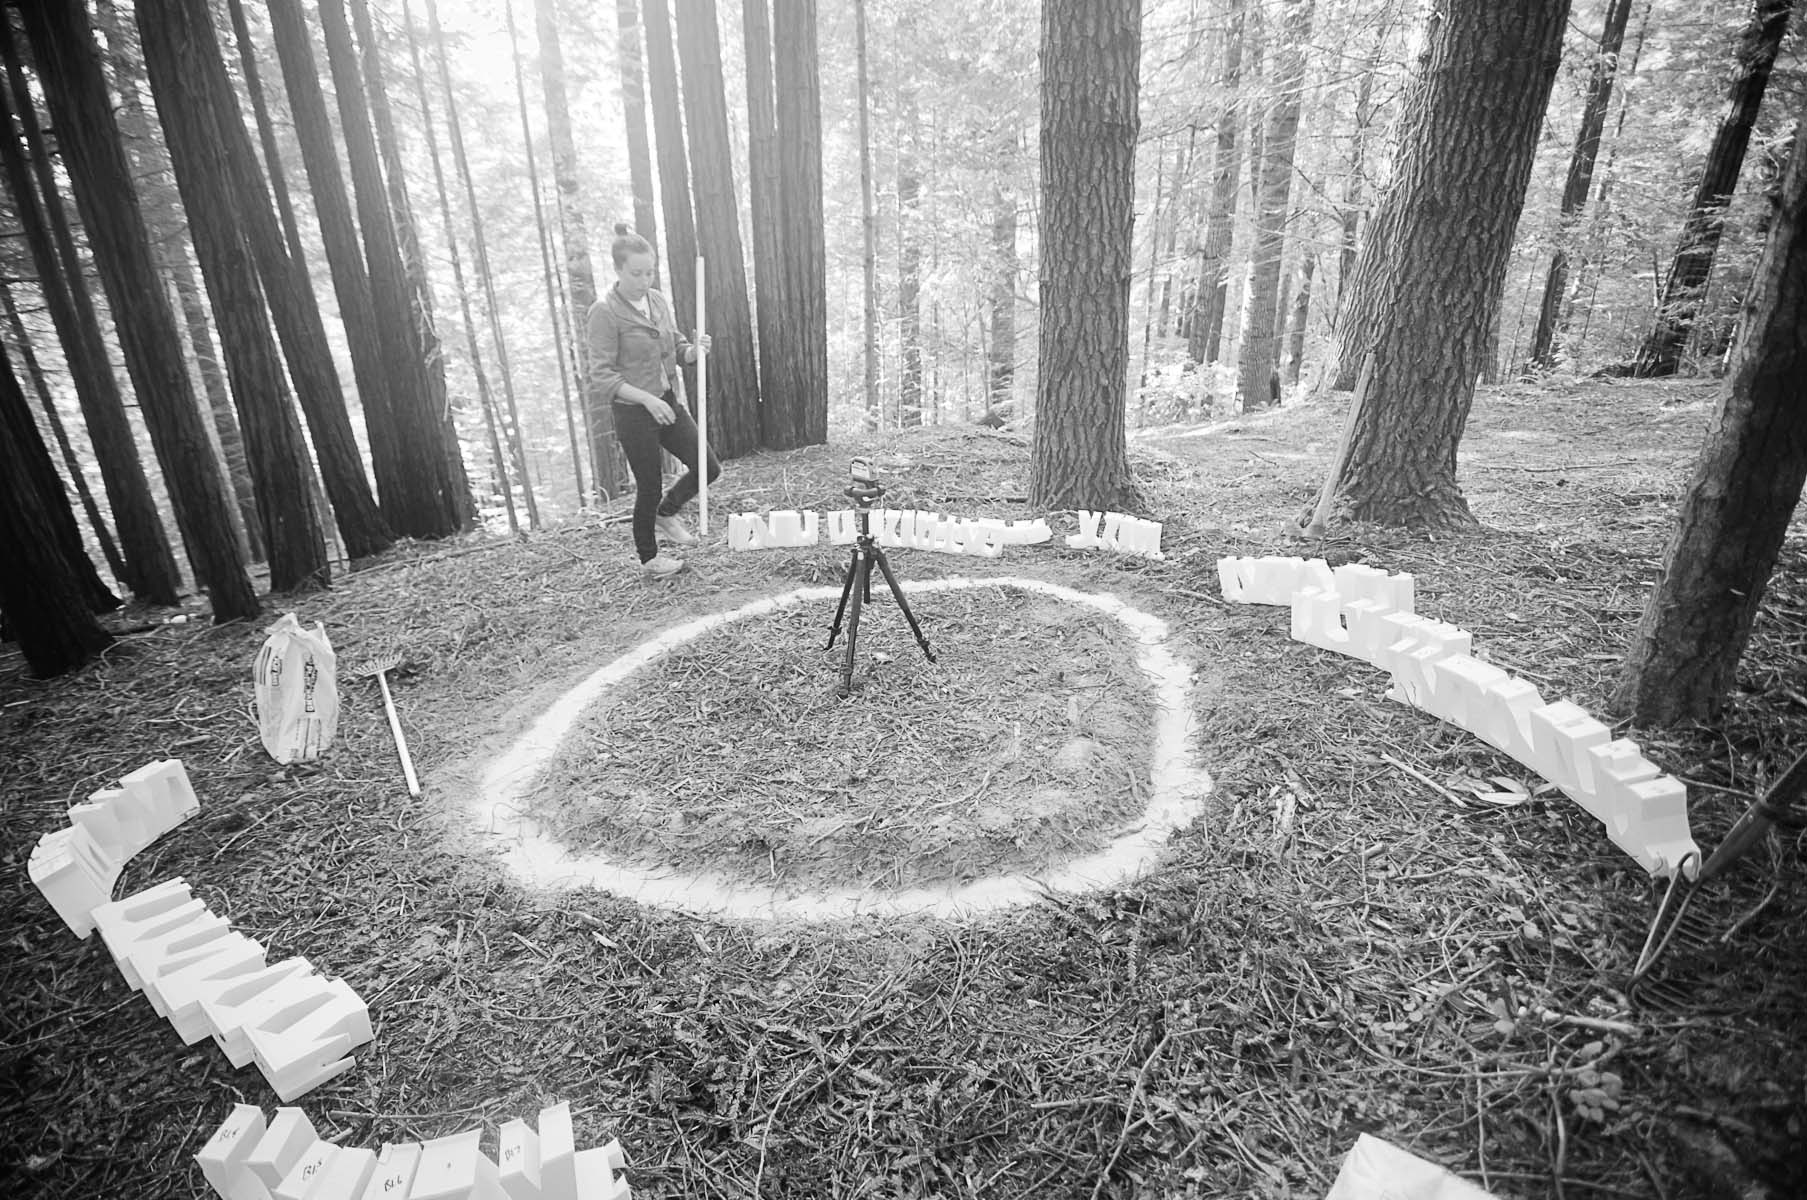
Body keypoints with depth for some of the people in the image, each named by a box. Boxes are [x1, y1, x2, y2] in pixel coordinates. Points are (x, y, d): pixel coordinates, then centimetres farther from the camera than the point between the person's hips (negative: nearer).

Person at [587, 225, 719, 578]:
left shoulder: (658, 300, 4)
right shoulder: (604, 312, -15)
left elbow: (676, 347, 15)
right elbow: (601, 375, -18)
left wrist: (694, 350, -9)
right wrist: (647, 398, -29)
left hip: (670, 402, 6)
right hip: (633, 412, -6)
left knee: (707, 467, 5)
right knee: (649, 487, 6)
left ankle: (666, 513, 33)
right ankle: (648, 558, 29)